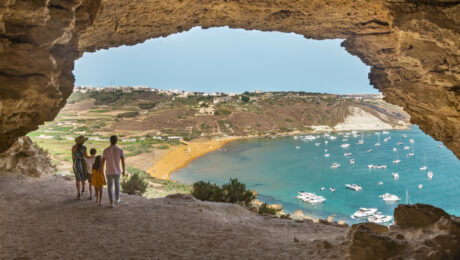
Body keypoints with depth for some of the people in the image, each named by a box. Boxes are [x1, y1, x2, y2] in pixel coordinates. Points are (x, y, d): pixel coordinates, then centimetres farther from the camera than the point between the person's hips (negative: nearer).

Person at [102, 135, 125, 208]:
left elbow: (103, 162, -5)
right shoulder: (120, 150, -11)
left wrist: (102, 171, 9)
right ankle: (117, 199, 42)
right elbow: (123, 162, -9)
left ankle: (112, 203, 3)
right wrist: (124, 171, 5)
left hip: (109, 172, 0)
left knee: (110, 187, 12)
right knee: (117, 184, 27)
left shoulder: (105, 150, -9)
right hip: (117, 171, 1)